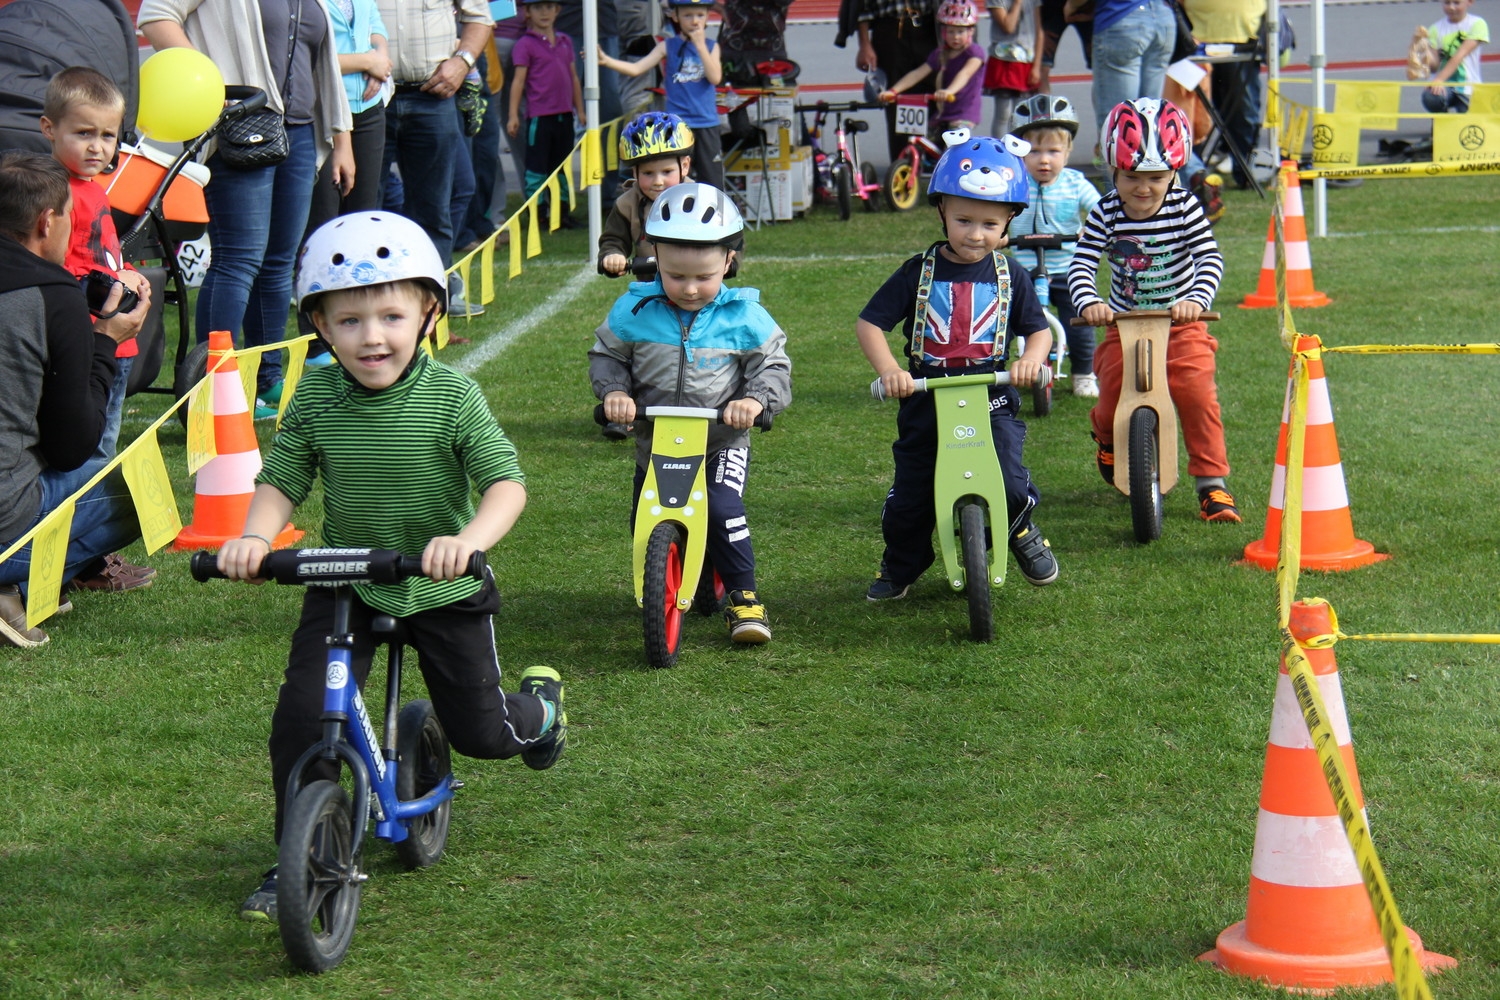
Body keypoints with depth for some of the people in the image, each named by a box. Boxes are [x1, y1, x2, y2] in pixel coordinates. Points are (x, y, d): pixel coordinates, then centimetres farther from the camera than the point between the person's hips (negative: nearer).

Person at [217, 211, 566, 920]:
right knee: (301, 718, -14)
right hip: (344, 586, 2)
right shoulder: (315, 399, -9)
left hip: (442, 589, -2)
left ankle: (539, 706, 43)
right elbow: (281, 481, -4)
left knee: (480, 733, 6)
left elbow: (506, 482, -22)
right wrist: (254, 537, -25)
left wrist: (470, 538, -41)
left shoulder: (451, 397, -17)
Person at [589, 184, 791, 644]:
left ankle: (742, 596, -5)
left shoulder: (744, 317, -7)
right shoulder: (634, 311, -4)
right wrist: (614, 390, -14)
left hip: (723, 440, -3)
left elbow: (774, 367, -2)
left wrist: (755, 399, -23)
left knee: (722, 509, -24)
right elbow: (605, 356, 6)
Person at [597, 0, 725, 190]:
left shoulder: (711, 46, 4)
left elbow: (715, 78, -11)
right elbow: (636, 68, -6)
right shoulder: (668, 46, 2)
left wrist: (700, 46, -13)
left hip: (707, 125, 0)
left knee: (712, 180, 4)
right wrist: (606, 60, -20)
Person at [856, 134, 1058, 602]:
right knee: (909, 496, 6)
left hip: (992, 400, -1)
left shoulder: (1010, 276, 3)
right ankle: (899, 568, 32)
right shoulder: (919, 272, -2)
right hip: (925, 401, 1)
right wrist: (889, 370, -19)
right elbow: (869, 322, -3)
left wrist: (1031, 359, -14)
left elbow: (1039, 329, 9)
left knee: (1009, 484, -18)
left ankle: (1022, 534, 16)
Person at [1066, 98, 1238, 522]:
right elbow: (1081, 265, -18)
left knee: (1197, 394, -14)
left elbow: (1210, 259, -18)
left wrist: (1196, 299, -37)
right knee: (1113, 395, -6)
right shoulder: (1105, 214, -10)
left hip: (1182, 325, -1)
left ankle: (1212, 484, -2)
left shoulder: (1185, 209, -11)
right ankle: (1108, 438, 33)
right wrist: (1089, 303, -38)